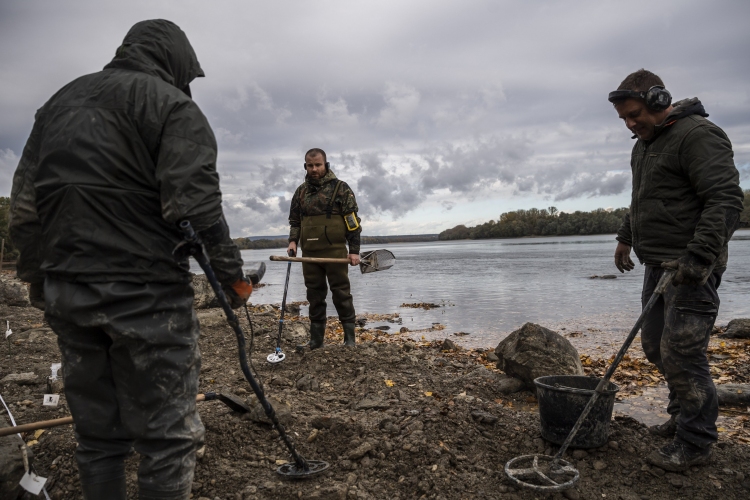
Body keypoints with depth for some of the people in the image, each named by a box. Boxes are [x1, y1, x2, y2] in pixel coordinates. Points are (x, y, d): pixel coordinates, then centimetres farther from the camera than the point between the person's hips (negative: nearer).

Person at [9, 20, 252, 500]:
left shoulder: (59, 101, 20)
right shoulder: (172, 105, -3)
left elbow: (24, 204, 19)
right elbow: (195, 205, -15)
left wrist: (39, 279, 23)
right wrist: (233, 276, -6)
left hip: (66, 294, 8)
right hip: (145, 296, -7)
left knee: (97, 434, 16)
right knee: (169, 435, 1)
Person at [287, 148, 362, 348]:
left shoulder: (340, 188, -1)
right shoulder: (301, 191, 13)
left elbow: (352, 220, -3)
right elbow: (294, 220, 20)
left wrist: (354, 250, -9)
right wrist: (293, 240, 2)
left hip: (335, 251, -4)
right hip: (309, 253, 4)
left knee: (341, 293, 0)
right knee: (314, 295, 9)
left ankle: (349, 336, 8)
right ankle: (316, 338, 17)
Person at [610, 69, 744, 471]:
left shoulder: (697, 135, -13)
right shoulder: (644, 143, 18)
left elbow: (726, 200, -21)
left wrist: (697, 259, -26)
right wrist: (625, 237, 27)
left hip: (690, 267, -9)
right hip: (658, 263, 10)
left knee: (681, 351, -8)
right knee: (656, 345, 14)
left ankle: (695, 442, 6)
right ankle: (683, 413, 32)